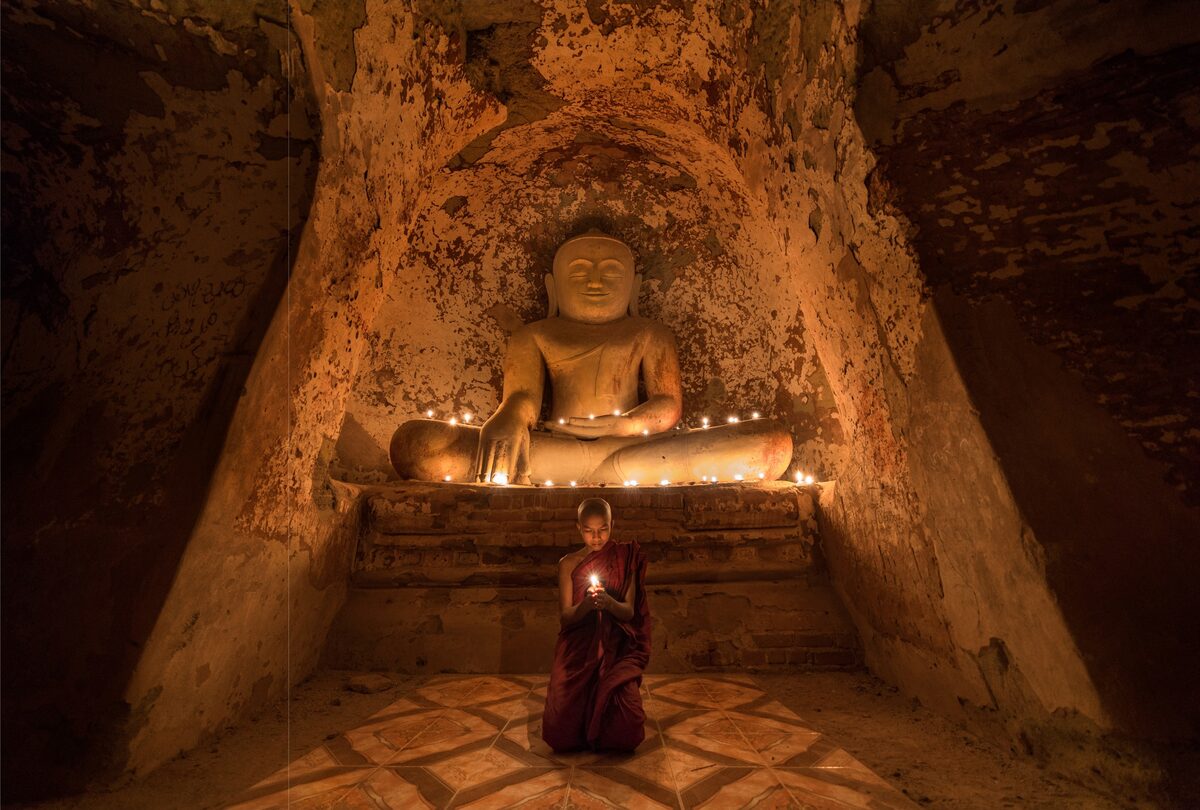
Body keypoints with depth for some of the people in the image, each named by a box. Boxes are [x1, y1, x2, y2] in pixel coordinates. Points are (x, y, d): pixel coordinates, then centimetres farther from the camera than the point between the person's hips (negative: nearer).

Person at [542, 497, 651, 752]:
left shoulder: (625, 559, 2)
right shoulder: (568, 564, 3)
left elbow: (629, 612, -2)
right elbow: (564, 616, 0)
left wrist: (609, 603, -25)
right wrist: (585, 605, -23)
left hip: (616, 648, 0)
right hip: (578, 647, 1)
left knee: (626, 719, -24)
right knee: (561, 724, -19)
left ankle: (608, 740, 16)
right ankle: (581, 738, 20)